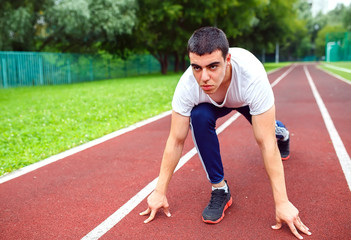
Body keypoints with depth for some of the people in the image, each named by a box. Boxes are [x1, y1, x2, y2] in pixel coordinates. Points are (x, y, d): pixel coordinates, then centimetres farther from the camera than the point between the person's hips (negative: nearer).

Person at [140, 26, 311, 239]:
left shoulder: (253, 78, -46)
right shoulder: (187, 86, -39)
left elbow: (266, 143, -41)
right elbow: (176, 141, -30)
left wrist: (282, 202, -39)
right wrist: (160, 192, -25)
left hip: (247, 98, 0)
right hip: (215, 102, 0)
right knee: (199, 117, -30)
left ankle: (281, 132, 58)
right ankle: (220, 189, -12)